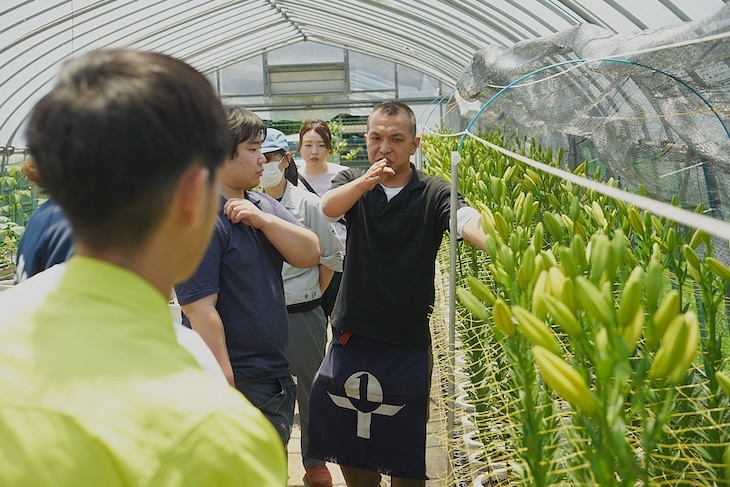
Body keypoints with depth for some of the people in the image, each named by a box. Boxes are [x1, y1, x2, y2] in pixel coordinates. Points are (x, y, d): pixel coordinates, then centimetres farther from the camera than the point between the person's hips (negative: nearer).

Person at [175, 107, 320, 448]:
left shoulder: (262, 205, 9)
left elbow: (309, 254, 0)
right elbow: (200, 311, -23)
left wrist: (262, 219, -16)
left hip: (277, 378, 8)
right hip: (238, 385, -8)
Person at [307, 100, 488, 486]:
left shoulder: (433, 194, -5)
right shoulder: (352, 183, 1)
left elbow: (468, 222, -25)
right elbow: (329, 207, -21)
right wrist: (366, 181, -43)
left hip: (407, 343, -2)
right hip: (351, 336, 2)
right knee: (351, 452, 15)